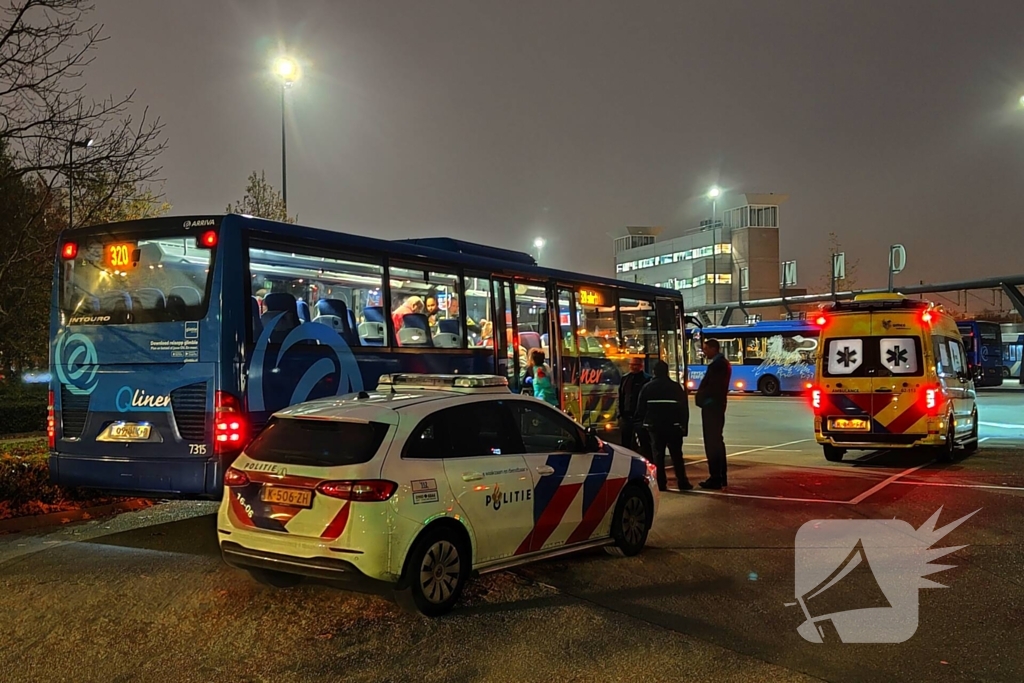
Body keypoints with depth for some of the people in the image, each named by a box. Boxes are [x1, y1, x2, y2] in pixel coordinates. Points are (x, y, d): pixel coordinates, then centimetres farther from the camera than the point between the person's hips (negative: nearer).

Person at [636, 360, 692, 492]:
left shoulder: (647, 388, 4)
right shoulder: (676, 387, 1)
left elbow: (640, 409, 5)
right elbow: (684, 409, 2)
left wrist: (642, 423, 13)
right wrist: (684, 426, 7)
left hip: (654, 426, 1)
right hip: (673, 426, -1)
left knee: (658, 455, 5)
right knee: (676, 455, 5)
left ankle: (661, 484, 0)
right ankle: (682, 482, 2)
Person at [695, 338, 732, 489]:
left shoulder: (717, 364, -18)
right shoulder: (723, 362, 14)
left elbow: (712, 387, -22)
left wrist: (701, 397, -6)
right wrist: (702, 396, 7)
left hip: (711, 407, -11)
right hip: (717, 405, 11)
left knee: (712, 442, -8)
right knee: (717, 441, 16)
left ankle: (715, 478, -6)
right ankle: (721, 477, 23)